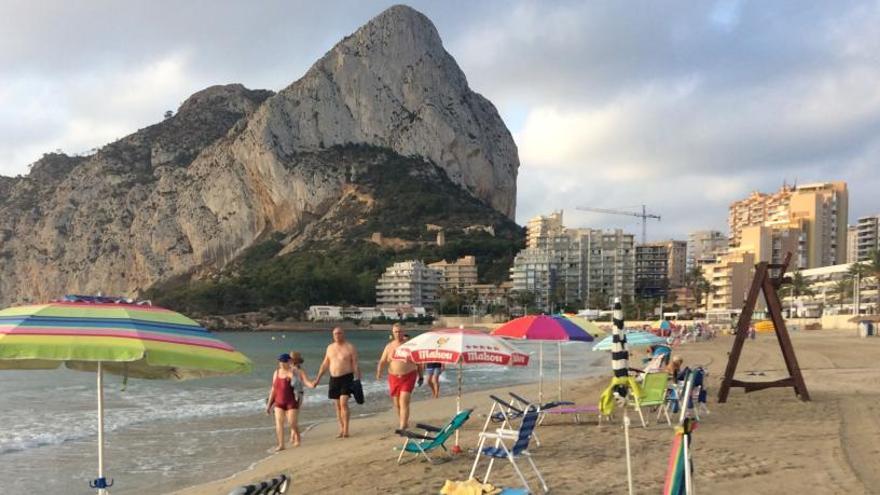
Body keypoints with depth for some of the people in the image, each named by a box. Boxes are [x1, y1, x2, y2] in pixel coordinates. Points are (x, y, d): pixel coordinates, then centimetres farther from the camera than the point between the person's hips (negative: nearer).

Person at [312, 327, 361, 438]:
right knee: (338, 405, 7)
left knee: (343, 403, -15)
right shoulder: (330, 347, 11)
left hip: (346, 378, -5)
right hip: (334, 379, 5)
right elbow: (325, 364, 16)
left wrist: (358, 379, -11)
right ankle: (341, 430, 14)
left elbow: (355, 365, -5)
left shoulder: (350, 347, -4)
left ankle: (346, 430, -12)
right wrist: (317, 379, 13)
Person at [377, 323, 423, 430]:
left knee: (404, 402, -15)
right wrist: (379, 372, -18)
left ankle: (402, 427, -17)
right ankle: (403, 421, 36)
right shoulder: (389, 346, 5)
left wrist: (420, 376, 8)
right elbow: (382, 361, 1)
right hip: (394, 377, 4)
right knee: (396, 403, 12)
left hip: (408, 377, -4)